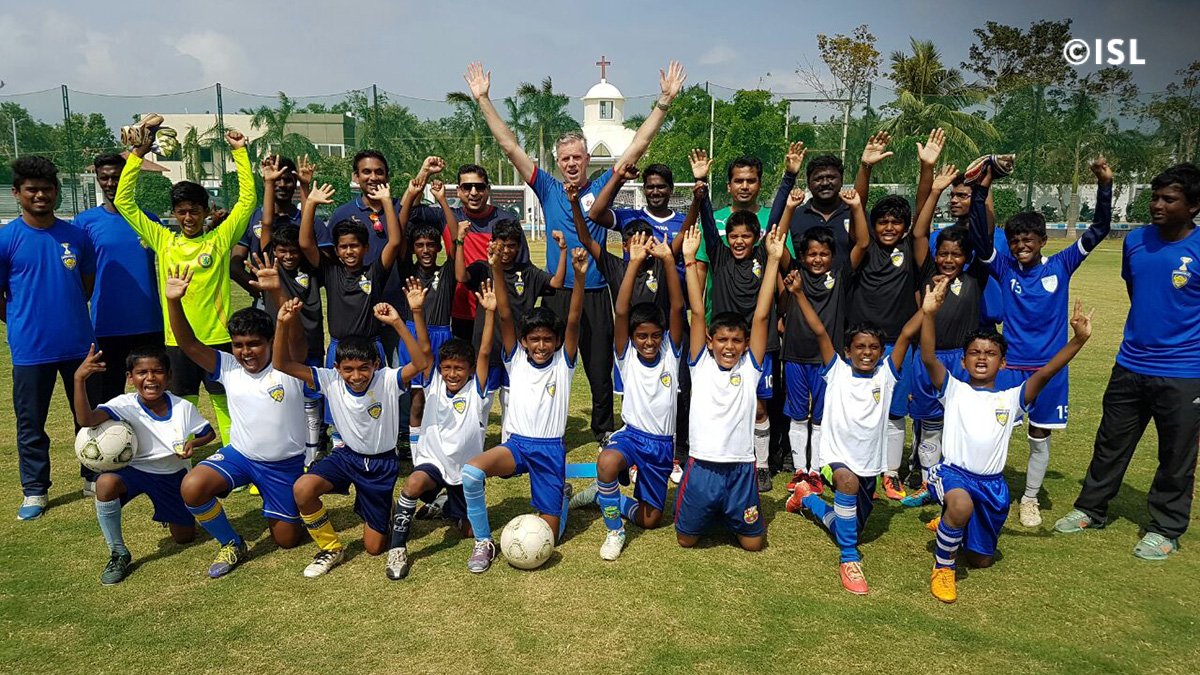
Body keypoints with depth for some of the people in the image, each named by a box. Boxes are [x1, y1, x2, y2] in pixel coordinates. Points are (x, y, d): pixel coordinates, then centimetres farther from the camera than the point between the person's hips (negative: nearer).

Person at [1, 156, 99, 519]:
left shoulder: (75, 235, 2)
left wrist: (69, 316, 9)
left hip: (79, 345, 2)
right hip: (31, 350, -2)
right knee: (31, 424, 8)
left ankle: (94, 476, 29)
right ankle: (35, 491, 22)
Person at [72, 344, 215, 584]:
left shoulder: (183, 407, -16)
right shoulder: (126, 405, -22)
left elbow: (209, 433, 0)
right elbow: (85, 419, -40)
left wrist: (193, 443, -23)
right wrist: (79, 379, -54)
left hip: (174, 474, 2)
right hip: (136, 471, -2)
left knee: (185, 537, 7)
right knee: (105, 483, -37)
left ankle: (171, 514, 47)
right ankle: (119, 554, -14)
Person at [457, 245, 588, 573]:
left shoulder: (563, 363, 0)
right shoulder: (515, 360, 3)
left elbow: (573, 321, -14)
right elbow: (505, 316, -8)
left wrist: (579, 276, -28)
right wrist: (497, 270, -20)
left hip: (551, 450, -1)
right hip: (515, 444, 1)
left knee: (548, 537, 1)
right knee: (470, 472, -31)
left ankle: (562, 496, 37)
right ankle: (483, 542, -8)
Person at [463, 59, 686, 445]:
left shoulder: (601, 188, 4)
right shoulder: (548, 190, 5)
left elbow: (638, 146, 2)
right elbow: (509, 146, 4)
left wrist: (664, 102, -3)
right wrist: (483, 100, 2)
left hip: (595, 293, 0)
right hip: (556, 293, 0)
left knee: (600, 368, 9)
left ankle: (605, 430, 25)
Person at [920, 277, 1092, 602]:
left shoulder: (1011, 398, 6)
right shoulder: (954, 389, 1)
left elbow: (1046, 372, -8)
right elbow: (928, 358, -15)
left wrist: (1079, 339, -21)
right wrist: (930, 313, -29)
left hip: (992, 484, 4)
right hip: (953, 472, -3)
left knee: (981, 560, 13)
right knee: (961, 505, -39)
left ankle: (952, 525, 46)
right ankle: (943, 566, -12)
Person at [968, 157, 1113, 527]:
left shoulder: (1060, 266, 0)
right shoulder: (1004, 269, -3)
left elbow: (1098, 231, -3)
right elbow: (978, 236, -16)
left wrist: (1104, 185, -15)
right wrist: (982, 189, -26)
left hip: (1050, 367, 1)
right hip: (1010, 365, -1)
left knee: (1040, 437, 11)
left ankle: (1030, 499, 25)